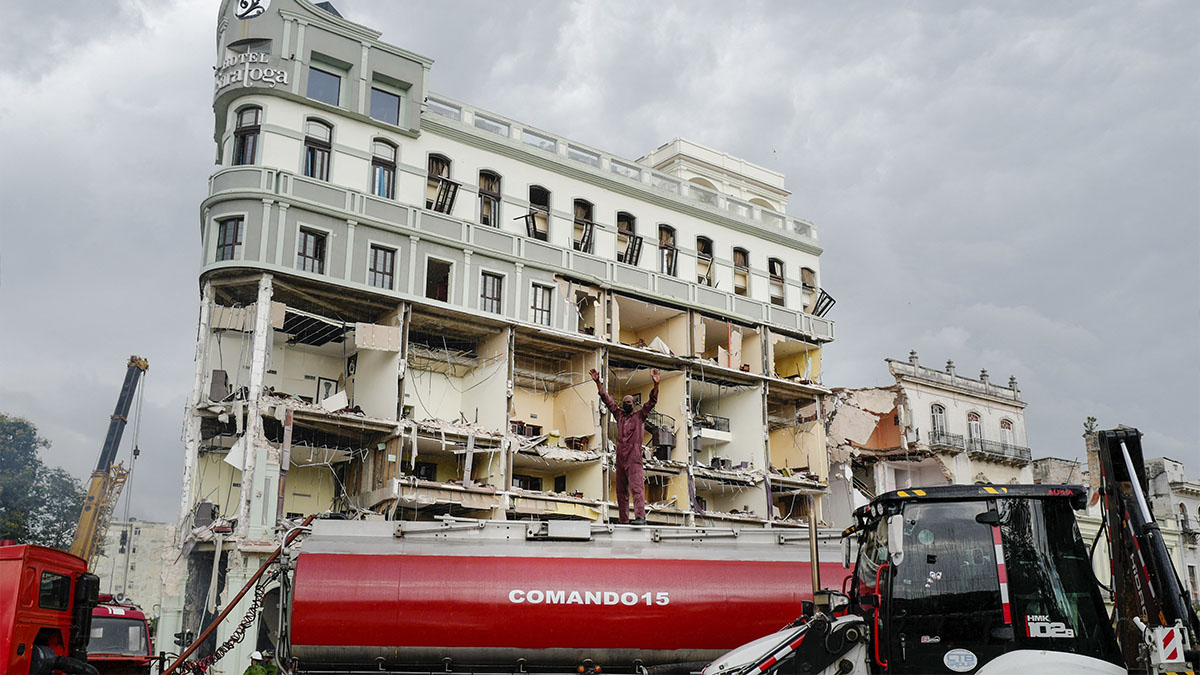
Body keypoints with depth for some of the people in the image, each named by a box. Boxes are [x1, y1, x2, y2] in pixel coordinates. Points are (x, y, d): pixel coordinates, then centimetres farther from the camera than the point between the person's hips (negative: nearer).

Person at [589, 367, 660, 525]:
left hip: (634, 458, -5)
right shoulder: (619, 414, 16)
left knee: (637, 487, -15)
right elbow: (606, 398, 18)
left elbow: (652, 401, -6)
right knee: (621, 491, 6)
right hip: (620, 457, 5)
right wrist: (598, 382, 12)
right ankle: (623, 521, 11)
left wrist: (656, 385, -20)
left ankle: (640, 517, -25)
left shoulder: (640, 415, 6)